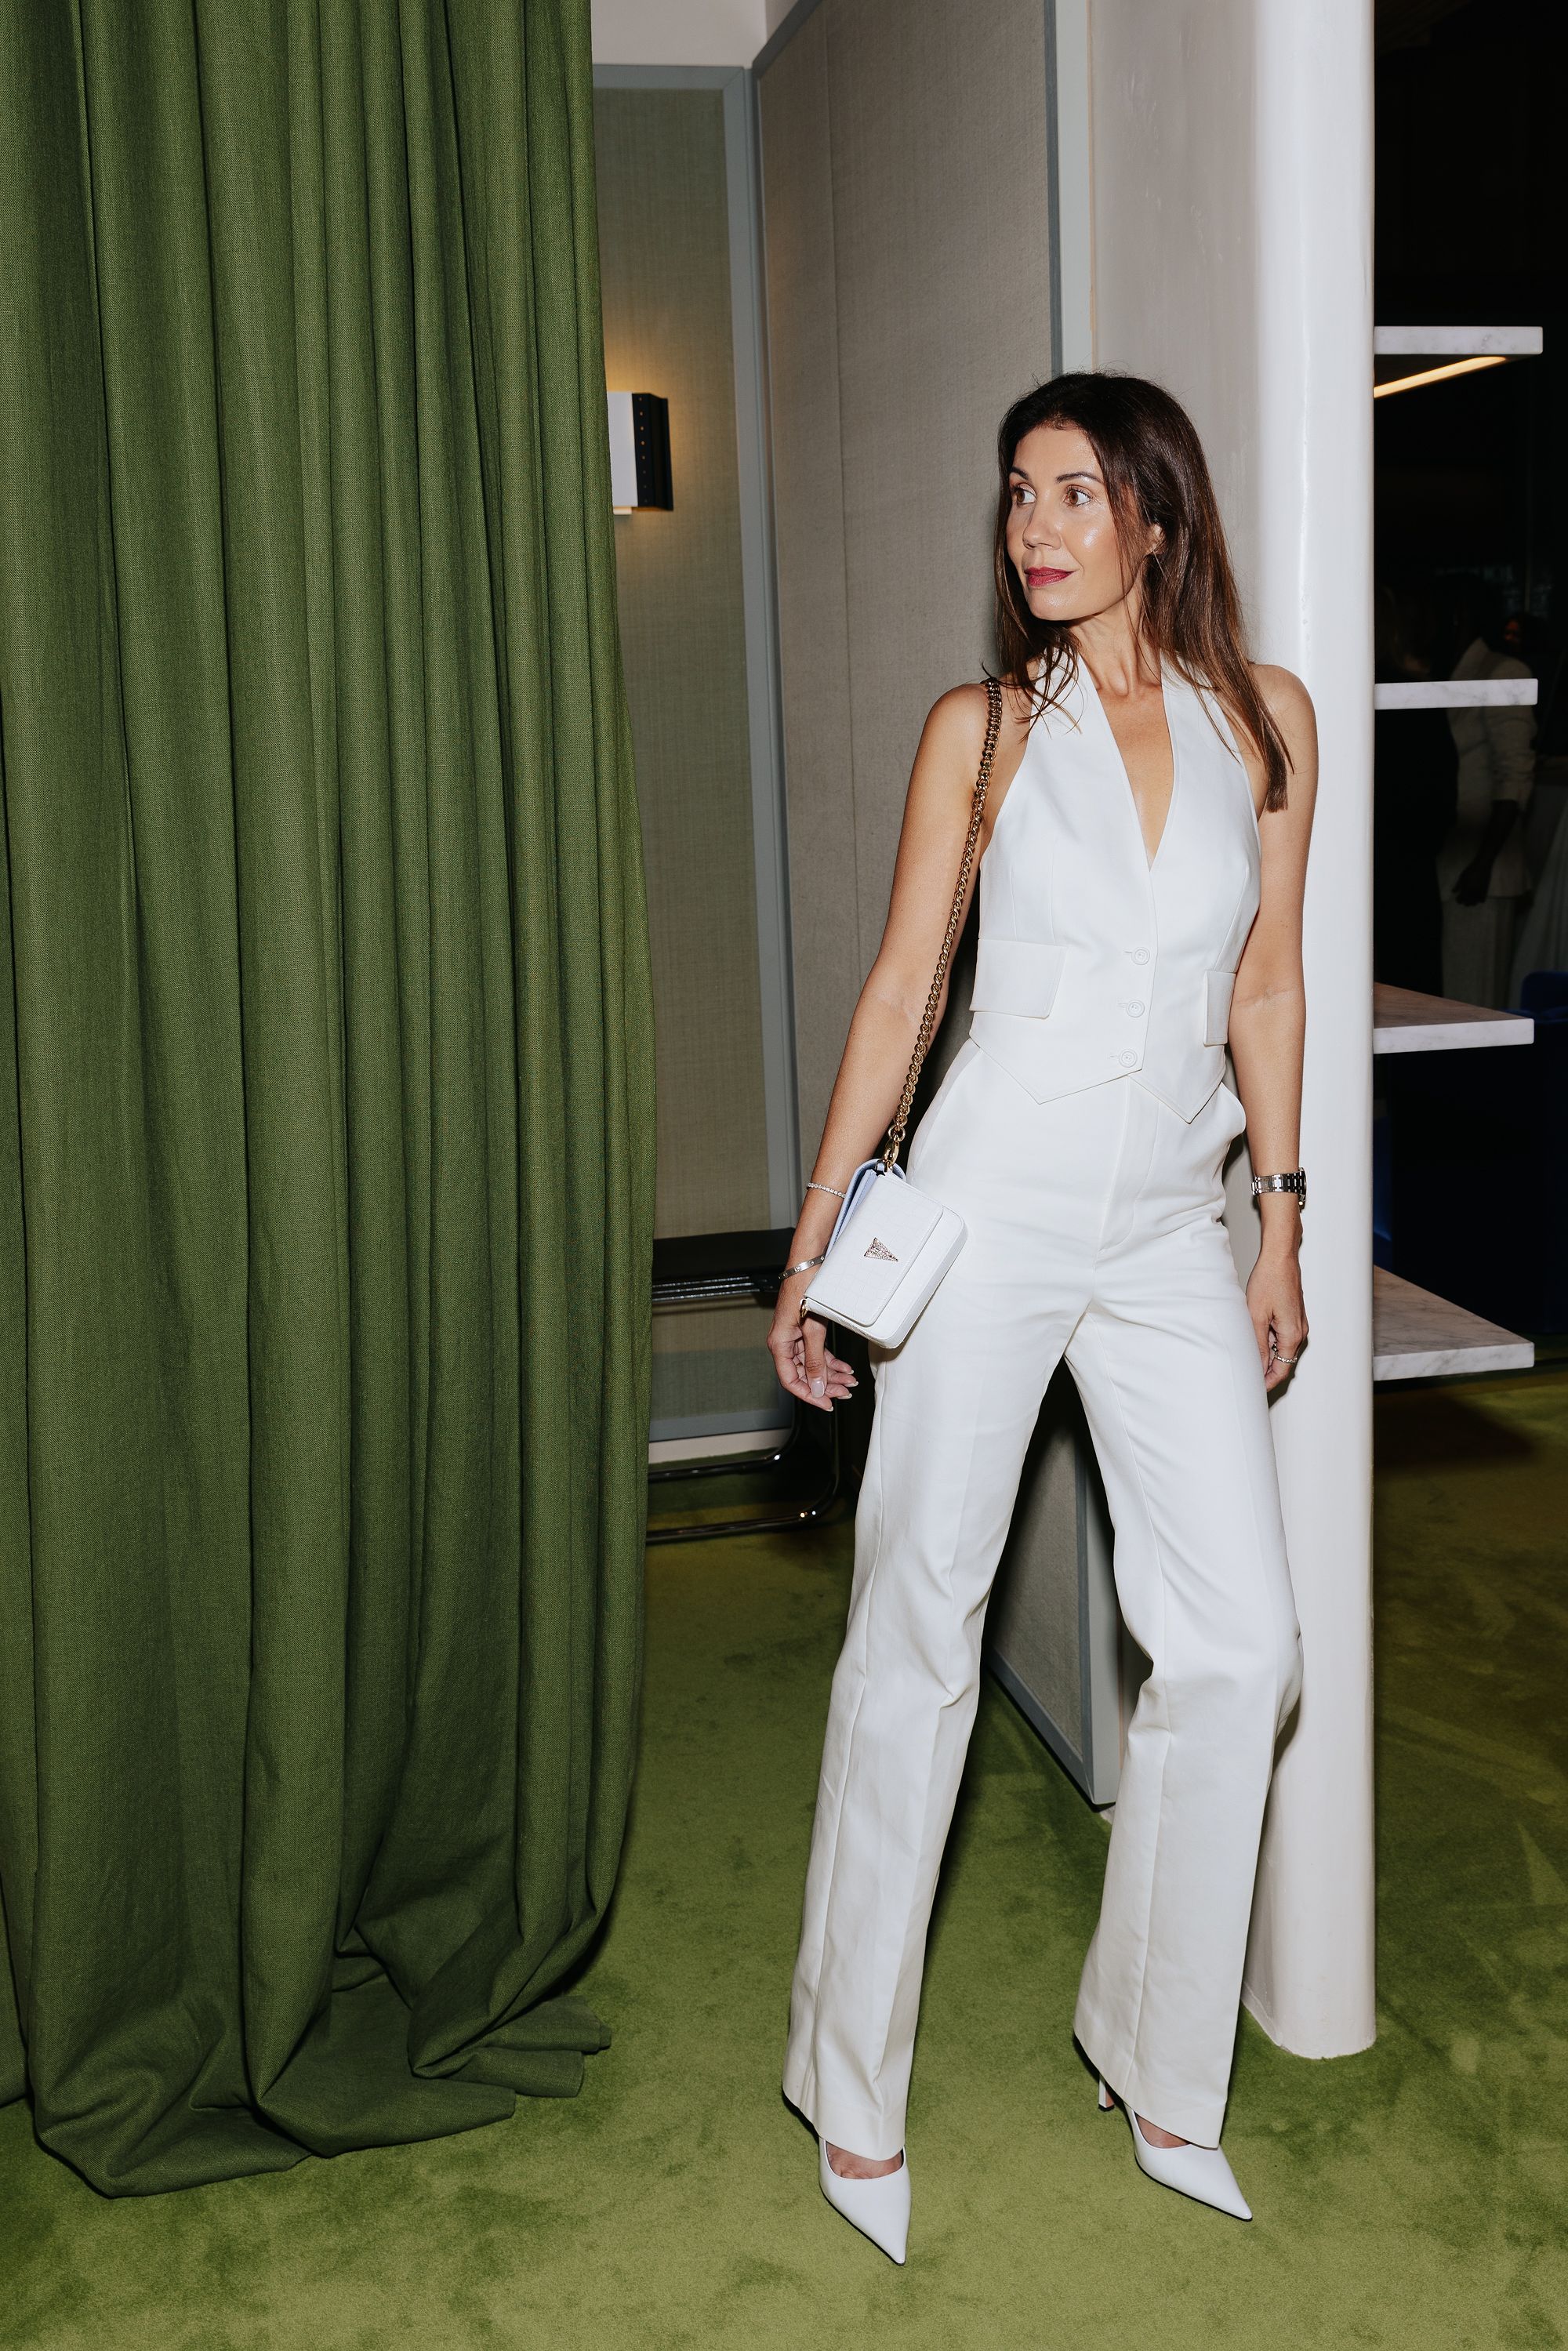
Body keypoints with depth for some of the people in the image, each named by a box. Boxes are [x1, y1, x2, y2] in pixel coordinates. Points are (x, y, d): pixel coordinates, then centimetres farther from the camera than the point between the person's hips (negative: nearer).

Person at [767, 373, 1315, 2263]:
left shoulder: (1265, 717, 5)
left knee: (1241, 1646, 1)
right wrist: (814, 1244, 0)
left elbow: (1266, 988, 10)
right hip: (989, 1206, -2)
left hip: (1169, 1233, 3)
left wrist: (1281, 1222, 8)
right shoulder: (982, 729, 0)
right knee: (918, 1633, 3)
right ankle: (854, 2085, 20)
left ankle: (1158, 2064, 22)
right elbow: (898, 991, 1)